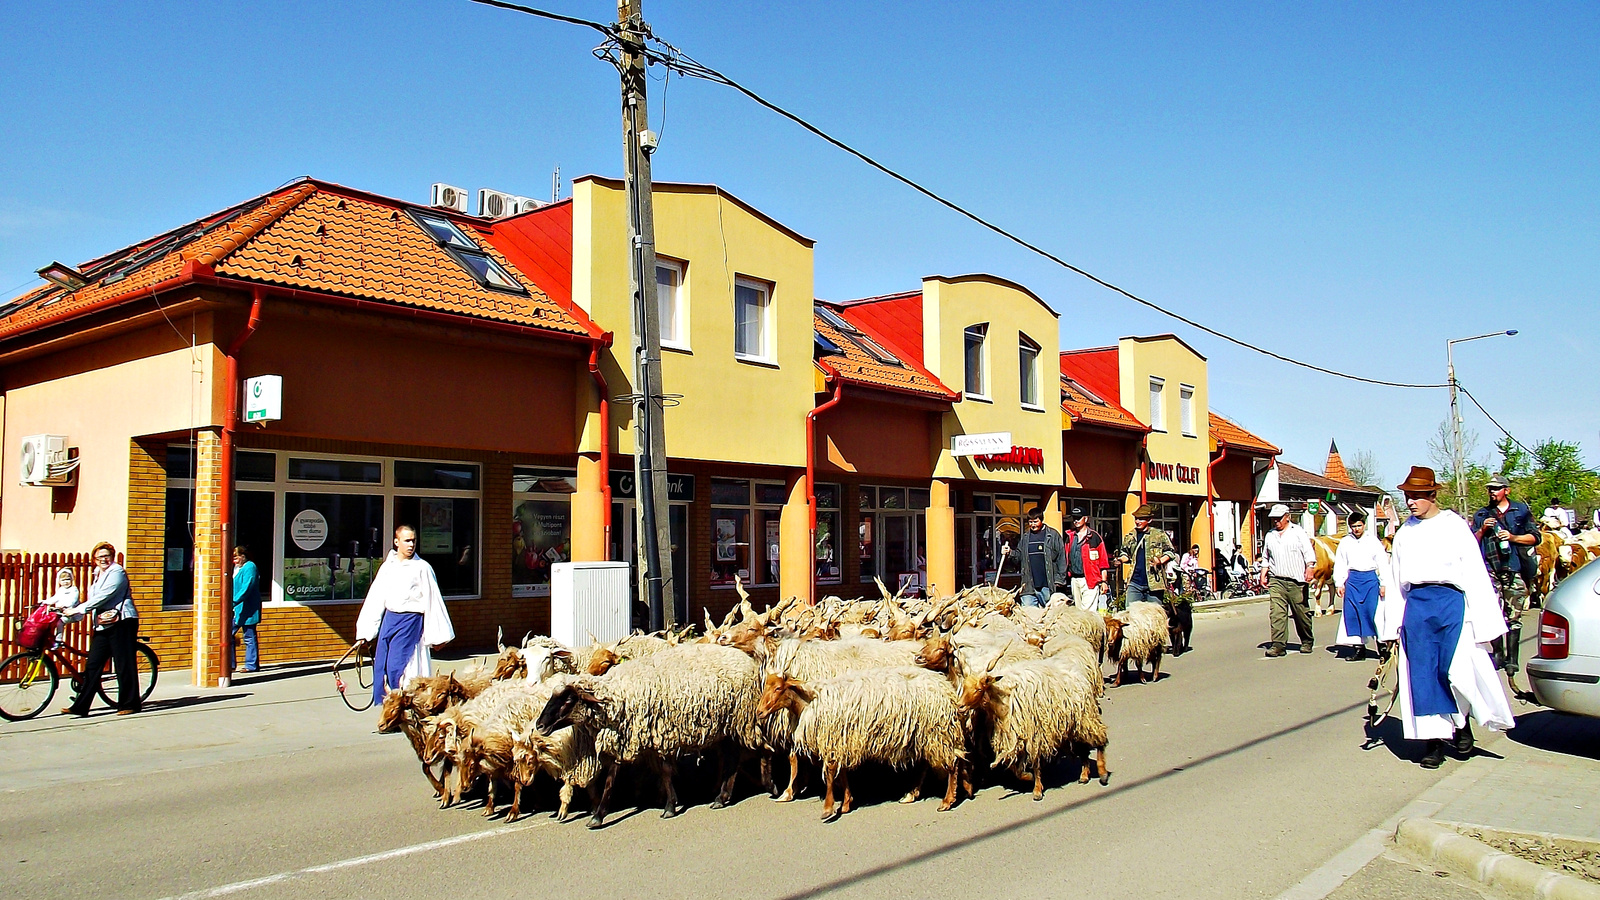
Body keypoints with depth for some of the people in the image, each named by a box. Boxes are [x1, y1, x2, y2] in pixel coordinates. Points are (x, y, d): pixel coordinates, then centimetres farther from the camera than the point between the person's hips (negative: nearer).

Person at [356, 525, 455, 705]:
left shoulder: (422, 568, -4)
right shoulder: (387, 567, 10)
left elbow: (432, 601, -2)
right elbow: (375, 599, 14)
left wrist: (436, 635, -3)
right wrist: (364, 632, 13)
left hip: (411, 620, -5)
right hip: (389, 618, 5)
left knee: (397, 665, -12)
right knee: (381, 666, 4)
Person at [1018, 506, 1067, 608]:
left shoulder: (1053, 535, 2)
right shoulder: (1025, 537, 14)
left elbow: (1061, 558, 2)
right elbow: (1019, 556, 21)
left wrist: (1059, 579, -5)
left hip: (1047, 585, -3)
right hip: (1029, 585, 3)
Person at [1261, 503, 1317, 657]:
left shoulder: (1298, 531, 4)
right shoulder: (1270, 535, 16)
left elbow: (1309, 552, -4)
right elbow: (1265, 557, 23)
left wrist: (1309, 568, -18)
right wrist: (1264, 574, 13)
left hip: (1296, 581, -3)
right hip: (1276, 580, 3)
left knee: (1301, 613, 5)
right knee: (1277, 613, -10)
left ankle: (1307, 642, 23)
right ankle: (1279, 645, -13)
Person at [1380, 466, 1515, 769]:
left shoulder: (1455, 526, 1)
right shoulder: (1404, 533, 11)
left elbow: (1475, 572, 1)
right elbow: (1397, 577, 14)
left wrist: (1480, 617, -4)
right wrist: (1392, 623, 12)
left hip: (1450, 601, -3)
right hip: (1415, 604, 3)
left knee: (1455, 670, -7)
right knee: (1422, 674, 0)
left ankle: (1462, 722, 21)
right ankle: (1434, 740, 7)